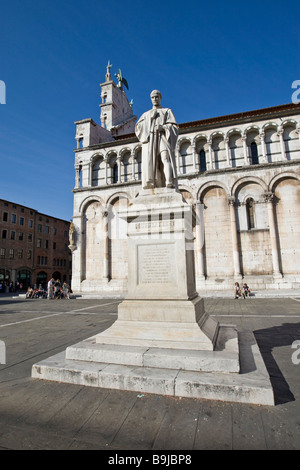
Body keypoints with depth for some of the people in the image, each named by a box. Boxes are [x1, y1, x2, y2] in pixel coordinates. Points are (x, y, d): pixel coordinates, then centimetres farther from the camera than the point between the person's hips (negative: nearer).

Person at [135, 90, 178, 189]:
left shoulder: (167, 111, 25)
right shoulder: (146, 114, 31)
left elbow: (174, 127, 10)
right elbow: (138, 128, 15)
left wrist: (163, 127, -10)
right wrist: (150, 118, 4)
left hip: (163, 137, -1)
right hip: (149, 139, 2)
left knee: (166, 158, -28)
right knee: (149, 161, -23)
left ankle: (169, 185, -43)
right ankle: (149, 188, -37)